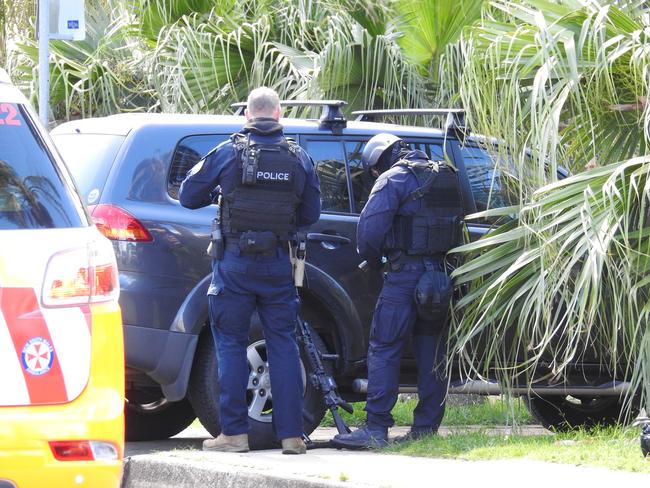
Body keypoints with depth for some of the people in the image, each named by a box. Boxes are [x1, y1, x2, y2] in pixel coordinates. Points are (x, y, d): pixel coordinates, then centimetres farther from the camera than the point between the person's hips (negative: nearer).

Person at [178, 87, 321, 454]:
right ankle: (292, 434, 5)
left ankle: (234, 432, 2)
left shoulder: (228, 153, -4)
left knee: (231, 344, 4)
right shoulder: (299, 158, 3)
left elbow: (189, 197, 2)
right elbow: (311, 215, 10)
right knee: (284, 345, 7)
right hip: (279, 265, 2)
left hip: (235, 264, -2)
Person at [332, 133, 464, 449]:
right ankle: (426, 428, 11)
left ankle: (376, 428, -11)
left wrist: (373, 261, 6)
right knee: (431, 352, 11)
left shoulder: (393, 180, -6)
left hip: (407, 274, -7)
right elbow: (455, 225, 20)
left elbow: (369, 230, -11)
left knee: (384, 349, -5)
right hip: (443, 276, 7)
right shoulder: (446, 177, 17)